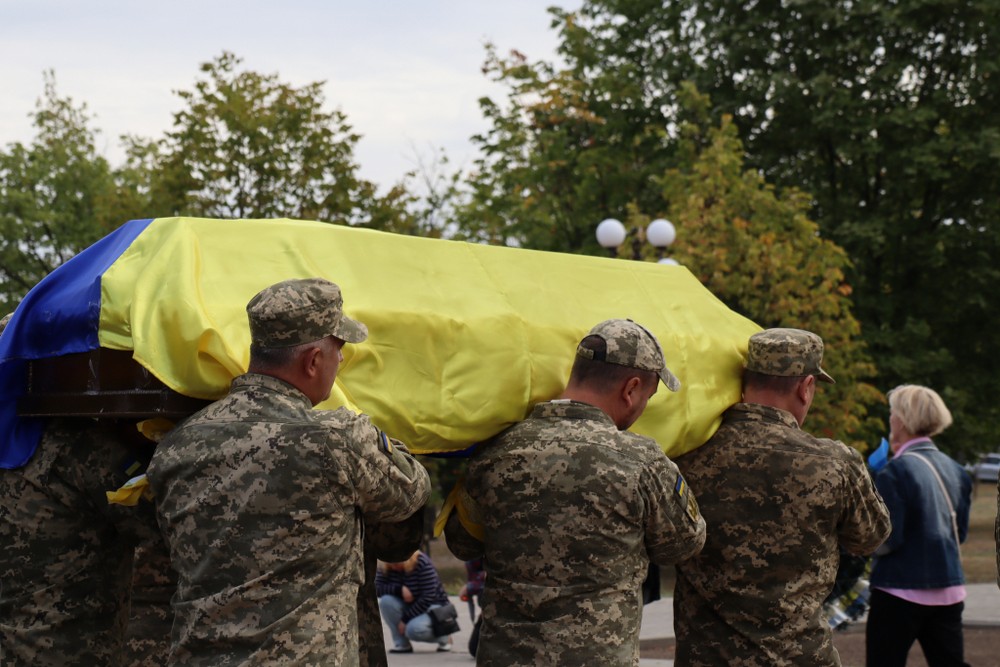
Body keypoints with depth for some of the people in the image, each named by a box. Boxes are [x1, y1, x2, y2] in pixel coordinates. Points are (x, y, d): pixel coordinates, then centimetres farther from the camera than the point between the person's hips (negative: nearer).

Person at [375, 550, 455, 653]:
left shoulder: (422, 563, -23)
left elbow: (427, 598, -25)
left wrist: (405, 619, -24)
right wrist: (399, 589, -29)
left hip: (433, 606, -5)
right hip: (409, 607, 5)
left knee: (414, 629, -36)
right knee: (386, 601, -25)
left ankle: (444, 638, -3)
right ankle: (402, 644, -12)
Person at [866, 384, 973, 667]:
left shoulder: (896, 471, -15)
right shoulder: (954, 469, 6)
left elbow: (887, 540, -16)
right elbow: (960, 532, 13)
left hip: (902, 591, -6)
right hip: (949, 590, 6)